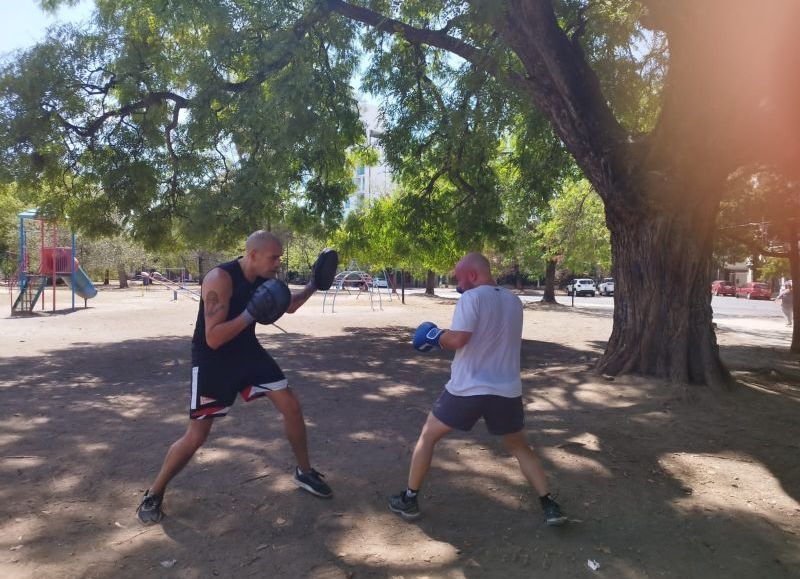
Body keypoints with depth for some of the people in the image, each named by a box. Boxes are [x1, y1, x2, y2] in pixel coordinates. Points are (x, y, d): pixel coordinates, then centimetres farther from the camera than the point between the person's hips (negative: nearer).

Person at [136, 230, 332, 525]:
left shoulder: (264, 279, -3)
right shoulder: (220, 279, -27)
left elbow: (289, 306, 15)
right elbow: (213, 339, -31)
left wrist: (313, 285, 1)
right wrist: (251, 314, -38)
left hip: (248, 351, 7)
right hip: (212, 361, -7)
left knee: (291, 405, 2)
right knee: (196, 436, -5)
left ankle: (304, 472, 21)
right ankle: (153, 495, 19)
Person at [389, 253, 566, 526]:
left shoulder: (471, 298, -12)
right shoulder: (514, 301, 9)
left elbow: (457, 340, -22)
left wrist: (435, 335, -3)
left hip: (467, 389, -5)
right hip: (507, 390, 5)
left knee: (428, 436, 14)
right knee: (520, 447, 23)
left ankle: (409, 499, 20)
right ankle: (549, 505, 16)